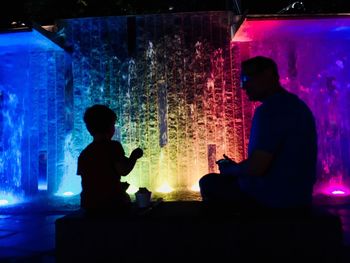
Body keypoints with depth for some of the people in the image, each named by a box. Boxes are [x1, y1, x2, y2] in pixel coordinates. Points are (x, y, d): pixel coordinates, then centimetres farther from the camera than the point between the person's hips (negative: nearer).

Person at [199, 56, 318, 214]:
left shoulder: (269, 110, -20)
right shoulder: (296, 105, 10)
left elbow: (255, 168, -25)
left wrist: (230, 169, -4)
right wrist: (236, 167, 16)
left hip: (273, 199, -9)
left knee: (209, 183, 6)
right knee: (231, 179, 26)